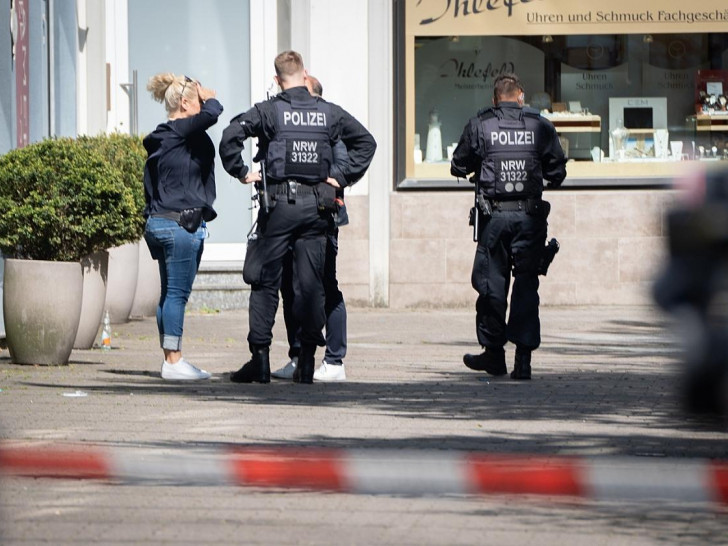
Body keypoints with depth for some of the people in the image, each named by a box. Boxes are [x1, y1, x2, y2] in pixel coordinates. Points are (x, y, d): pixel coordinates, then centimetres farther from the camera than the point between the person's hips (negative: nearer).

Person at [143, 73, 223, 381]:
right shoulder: (178, 133, -13)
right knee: (177, 293, -6)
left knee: (170, 293, 11)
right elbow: (212, 111, -25)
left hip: (159, 222, 10)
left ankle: (170, 359, 15)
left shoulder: (159, 138, 15)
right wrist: (205, 94, -3)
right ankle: (173, 362, -4)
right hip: (181, 223, -10)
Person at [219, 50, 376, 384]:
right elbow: (366, 141, 13)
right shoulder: (329, 112, 7)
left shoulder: (268, 111, -4)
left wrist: (240, 172, -4)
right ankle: (307, 362, 4)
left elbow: (231, 136, -16)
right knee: (310, 283, 5)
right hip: (316, 205, 3)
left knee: (265, 281, 3)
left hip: (279, 204, -3)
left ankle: (260, 357, -1)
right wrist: (342, 177, 11)